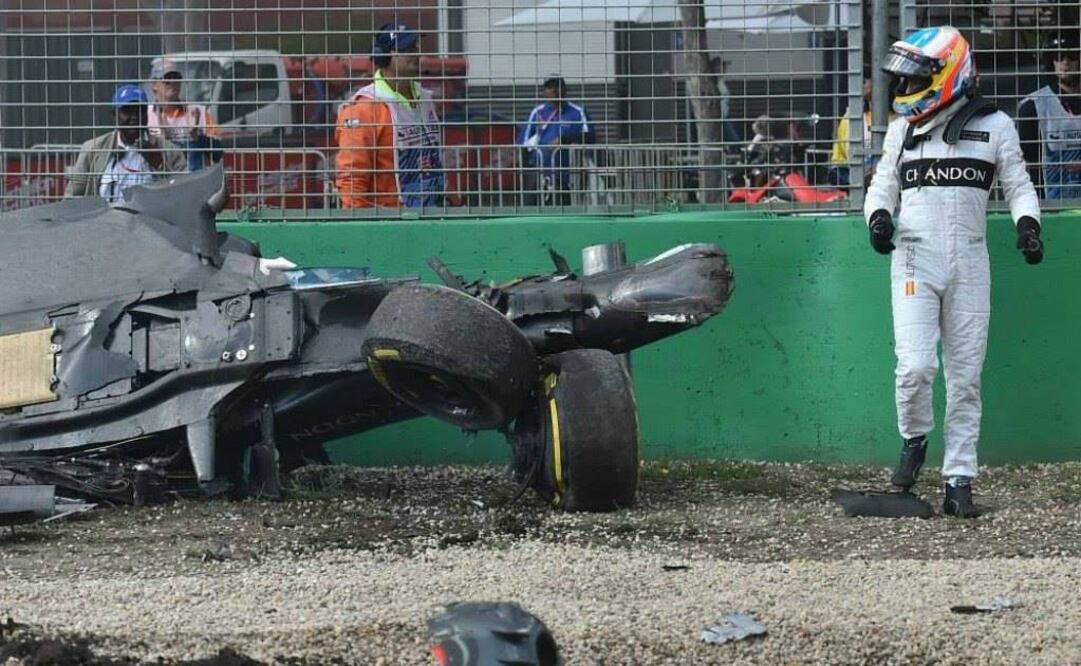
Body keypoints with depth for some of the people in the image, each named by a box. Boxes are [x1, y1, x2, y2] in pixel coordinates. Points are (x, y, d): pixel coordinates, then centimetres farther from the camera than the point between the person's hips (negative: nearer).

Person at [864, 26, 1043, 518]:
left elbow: (1018, 185, 8)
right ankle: (914, 440, 14)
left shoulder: (993, 126, 2)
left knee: (965, 377, 2)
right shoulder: (902, 129, 9)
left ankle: (959, 480, 8)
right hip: (914, 260, 0)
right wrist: (878, 215, -6)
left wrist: (1027, 223, -11)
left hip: (969, 263, 0)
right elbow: (883, 185, 15)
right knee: (915, 367, -15)